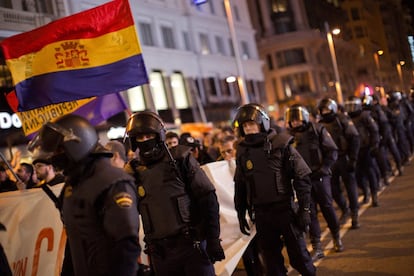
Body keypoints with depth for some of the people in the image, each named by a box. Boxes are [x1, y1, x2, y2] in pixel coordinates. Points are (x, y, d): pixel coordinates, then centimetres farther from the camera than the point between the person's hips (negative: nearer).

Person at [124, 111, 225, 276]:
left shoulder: (180, 159, -2)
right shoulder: (134, 172, 4)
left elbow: (207, 199, -4)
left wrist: (213, 239, -7)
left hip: (192, 244, -2)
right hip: (160, 254, 2)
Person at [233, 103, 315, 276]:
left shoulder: (281, 144, -7)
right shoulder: (242, 151, 5)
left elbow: (302, 177, -7)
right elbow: (240, 186, 12)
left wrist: (304, 208, -10)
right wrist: (241, 214, 12)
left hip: (286, 209, -3)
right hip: (261, 214, 3)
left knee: (298, 256, 7)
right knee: (271, 262, 12)